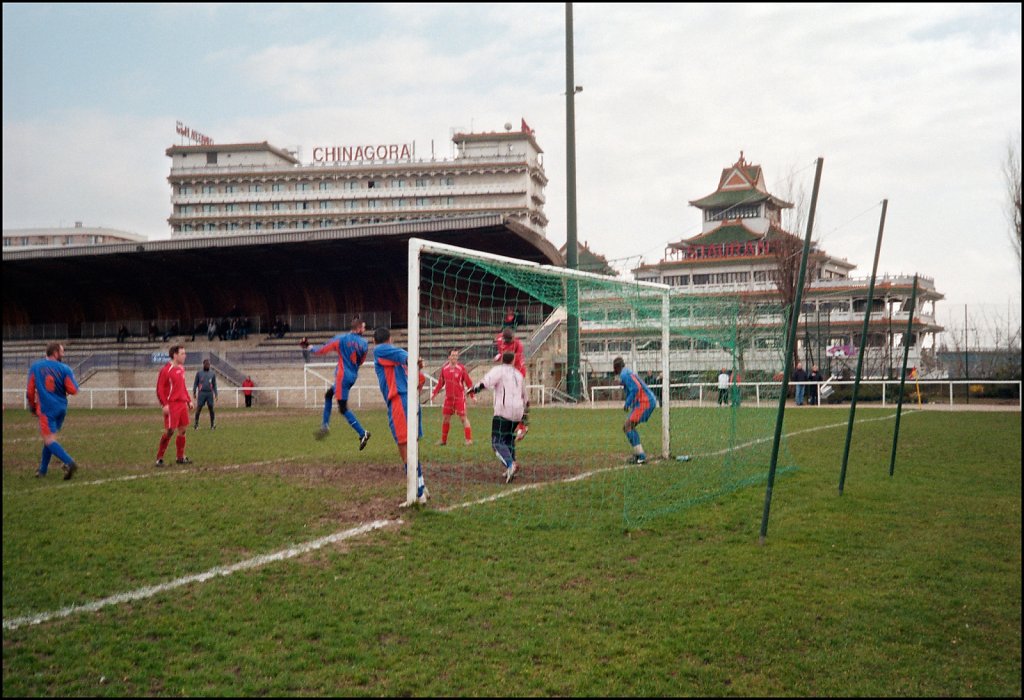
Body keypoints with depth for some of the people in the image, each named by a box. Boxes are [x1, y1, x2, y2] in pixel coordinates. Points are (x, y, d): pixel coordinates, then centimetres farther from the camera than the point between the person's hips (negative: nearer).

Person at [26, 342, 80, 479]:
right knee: (50, 437, 18)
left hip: (46, 408, -3)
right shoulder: (64, 369, -4)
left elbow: (30, 391, 2)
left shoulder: (35, 367, 0)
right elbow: (73, 390, -8)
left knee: (49, 440, -4)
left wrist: (32, 407, 16)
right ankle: (43, 469, 26)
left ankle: (69, 463, -24)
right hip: (61, 408, 3)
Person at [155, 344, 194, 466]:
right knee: (169, 431, -7)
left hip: (182, 404, 8)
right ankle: (159, 458, 3)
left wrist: (189, 400, 18)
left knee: (183, 430, 10)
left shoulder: (181, 368, 14)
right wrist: (164, 405, -19)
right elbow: (160, 389, -12)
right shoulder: (166, 370, -11)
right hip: (172, 405, -8)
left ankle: (181, 457, 21)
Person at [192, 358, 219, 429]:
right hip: (201, 393, -1)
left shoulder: (212, 373, 10)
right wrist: (194, 392, 3)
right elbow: (195, 383, 9)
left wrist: (216, 393, 7)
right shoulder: (199, 373, 5)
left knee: (211, 409, 0)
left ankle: (212, 425, 6)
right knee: (198, 409, -3)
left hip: (210, 393, 1)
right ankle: (196, 424, 7)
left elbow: (214, 384, 13)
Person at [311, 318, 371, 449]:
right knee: (328, 394, 24)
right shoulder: (364, 344, 2)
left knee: (343, 408, -2)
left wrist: (311, 349, 14)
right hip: (353, 376, 6)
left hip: (343, 377, -6)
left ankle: (363, 433, -5)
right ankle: (325, 425, 23)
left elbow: (324, 349, -3)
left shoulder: (341, 339, -10)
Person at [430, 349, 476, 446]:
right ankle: (443, 440, 22)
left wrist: (473, 395, -9)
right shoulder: (444, 368, 4)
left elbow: (469, 382, -5)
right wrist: (434, 393, 17)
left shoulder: (461, 368, -7)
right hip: (448, 397, 4)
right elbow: (441, 382, 16)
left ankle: (469, 439, 0)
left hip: (460, 397, -4)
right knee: (445, 418, 10)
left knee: (463, 418, -6)